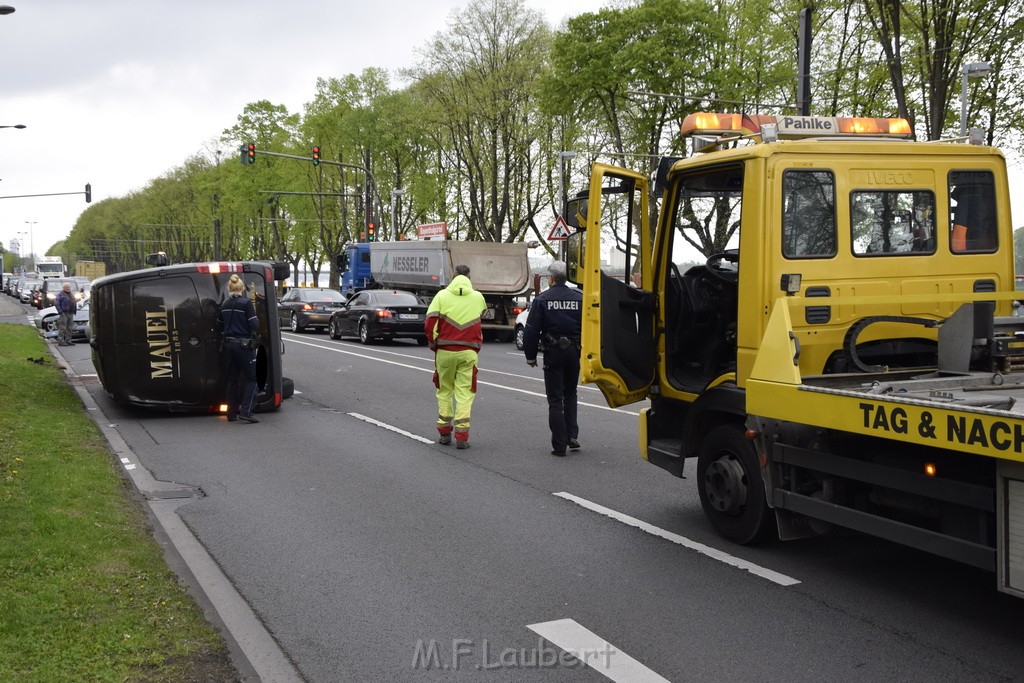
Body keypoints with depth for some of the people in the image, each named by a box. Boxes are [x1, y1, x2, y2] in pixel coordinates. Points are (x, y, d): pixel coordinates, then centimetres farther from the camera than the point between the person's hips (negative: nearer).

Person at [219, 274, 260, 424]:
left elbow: (221, 327, 12)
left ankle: (232, 413, 17)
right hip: (243, 344, -6)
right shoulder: (246, 302, -11)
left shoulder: (224, 305, 8)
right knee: (251, 378, 2)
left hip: (228, 344, 6)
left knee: (232, 379, 14)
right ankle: (246, 411, -9)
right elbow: (254, 325, -14)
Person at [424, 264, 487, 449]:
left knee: (444, 391, 14)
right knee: (465, 393, 2)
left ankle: (444, 432, 18)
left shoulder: (442, 295, -1)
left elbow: (429, 323, -8)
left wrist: (433, 344, 5)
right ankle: (461, 436, -3)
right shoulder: (478, 297, 4)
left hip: (445, 350, 0)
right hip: (469, 352, 0)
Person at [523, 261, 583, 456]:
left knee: (555, 399, 3)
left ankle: (559, 445, 1)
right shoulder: (579, 298, 3)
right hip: (574, 352, 3)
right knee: (570, 394, 20)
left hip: (553, 352, -3)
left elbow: (532, 330, -6)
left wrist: (530, 356, 3)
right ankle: (572, 436, 10)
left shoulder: (542, 299, -4)